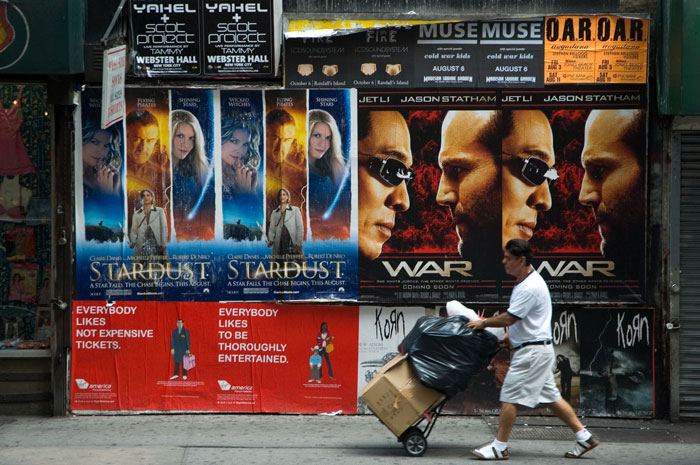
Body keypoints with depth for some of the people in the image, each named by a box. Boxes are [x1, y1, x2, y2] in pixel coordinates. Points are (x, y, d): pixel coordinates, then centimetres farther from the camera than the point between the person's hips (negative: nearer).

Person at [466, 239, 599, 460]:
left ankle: (499, 447, -1)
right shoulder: (526, 282, 13)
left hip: (533, 350, -11)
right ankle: (584, 437, 13)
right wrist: (511, 336, 18)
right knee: (551, 397, 12)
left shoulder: (530, 288, -21)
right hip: (536, 349, 11)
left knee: (510, 397, -6)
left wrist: (483, 323, -7)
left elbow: (509, 318, -20)